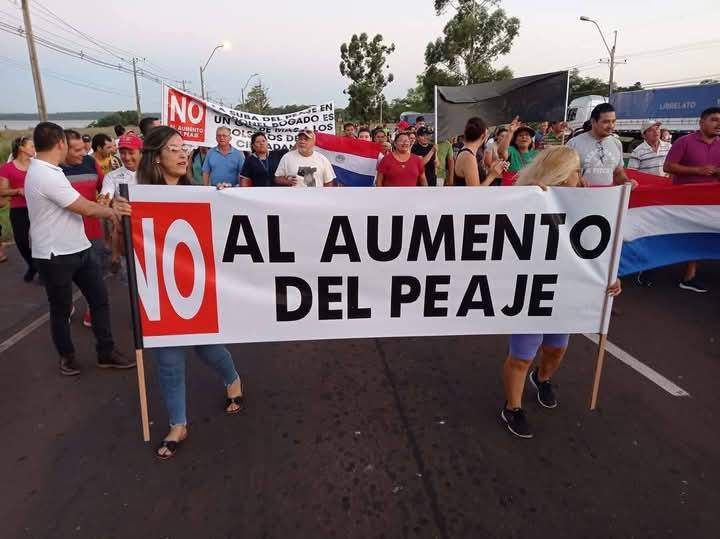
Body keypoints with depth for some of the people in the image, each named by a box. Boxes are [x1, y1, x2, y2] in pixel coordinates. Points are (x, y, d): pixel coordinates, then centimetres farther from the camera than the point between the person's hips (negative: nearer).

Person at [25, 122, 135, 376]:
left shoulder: (45, 171, 10)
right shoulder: (46, 176, -24)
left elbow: (81, 202, 12)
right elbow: (87, 209, -20)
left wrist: (109, 205, 2)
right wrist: (112, 211, -2)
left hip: (77, 249, 9)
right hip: (55, 256, -9)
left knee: (100, 298, 10)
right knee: (61, 309, 10)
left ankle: (106, 352, 20)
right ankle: (67, 355, 31)